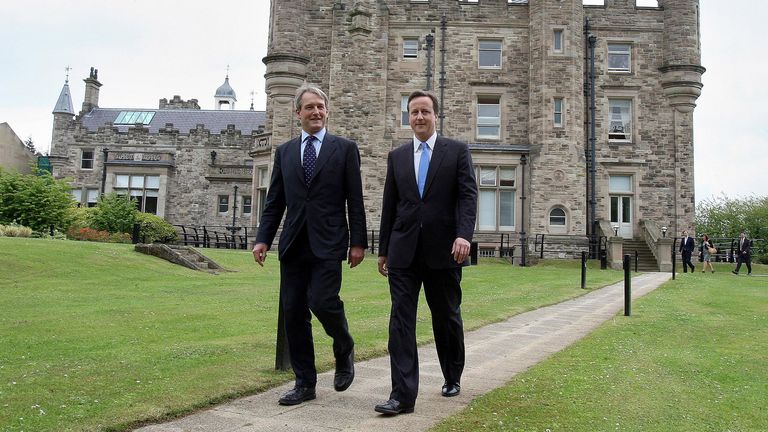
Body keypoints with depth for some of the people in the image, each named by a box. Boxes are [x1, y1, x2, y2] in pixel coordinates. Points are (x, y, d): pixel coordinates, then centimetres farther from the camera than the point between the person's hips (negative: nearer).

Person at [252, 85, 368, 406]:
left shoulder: (345, 148, 4)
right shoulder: (284, 152, 13)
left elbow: (355, 200, 0)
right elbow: (274, 201, 12)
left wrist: (358, 241, -5)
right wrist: (263, 239, 3)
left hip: (328, 243, -3)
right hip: (293, 244, 4)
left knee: (322, 301, -15)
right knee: (293, 312, 4)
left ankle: (344, 350, 17)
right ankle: (304, 383, 16)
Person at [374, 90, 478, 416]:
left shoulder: (457, 151, 4)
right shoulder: (397, 156, 12)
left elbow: (468, 195, -5)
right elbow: (389, 206, 13)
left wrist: (463, 235, -21)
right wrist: (383, 249, 12)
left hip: (443, 250, -2)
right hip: (404, 252, 2)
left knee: (447, 318, 12)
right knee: (401, 319, -5)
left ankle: (452, 378, 34)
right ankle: (403, 395, -3)